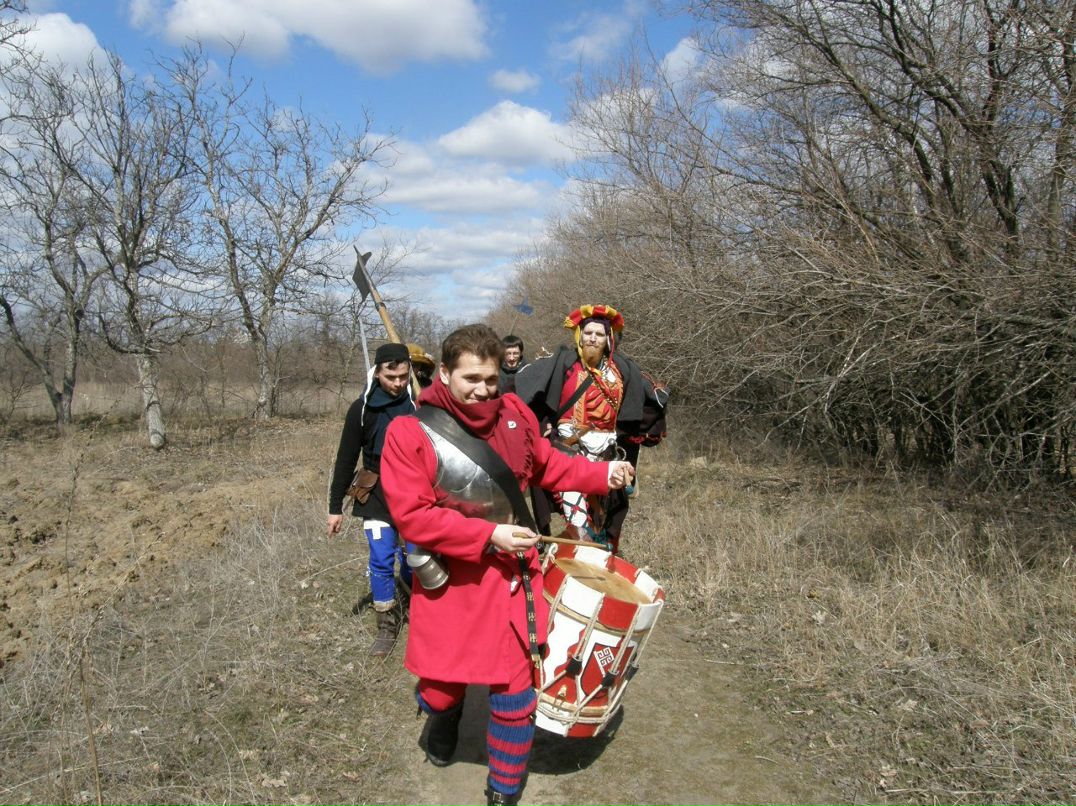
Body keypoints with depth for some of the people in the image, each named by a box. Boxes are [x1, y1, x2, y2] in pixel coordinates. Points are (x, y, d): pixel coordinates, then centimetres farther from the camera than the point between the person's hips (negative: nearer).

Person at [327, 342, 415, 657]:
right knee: (381, 562, -1)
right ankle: (387, 625, 14)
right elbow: (346, 459, 0)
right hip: (378, 497, 0)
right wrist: (335, 506, 1)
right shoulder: (362, 408, -6)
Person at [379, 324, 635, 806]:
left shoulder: (513, 414, -4)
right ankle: (442, 720, 53)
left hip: (511, 575, 3)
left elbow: (547, 466, 12)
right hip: (450, 581, -2)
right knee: (441, 686, 14)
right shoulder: (409, 432, -16)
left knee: (515, 689, 7)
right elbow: (412, 516, -20)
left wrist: (601, 475, -2)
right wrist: (489, 536, -23)